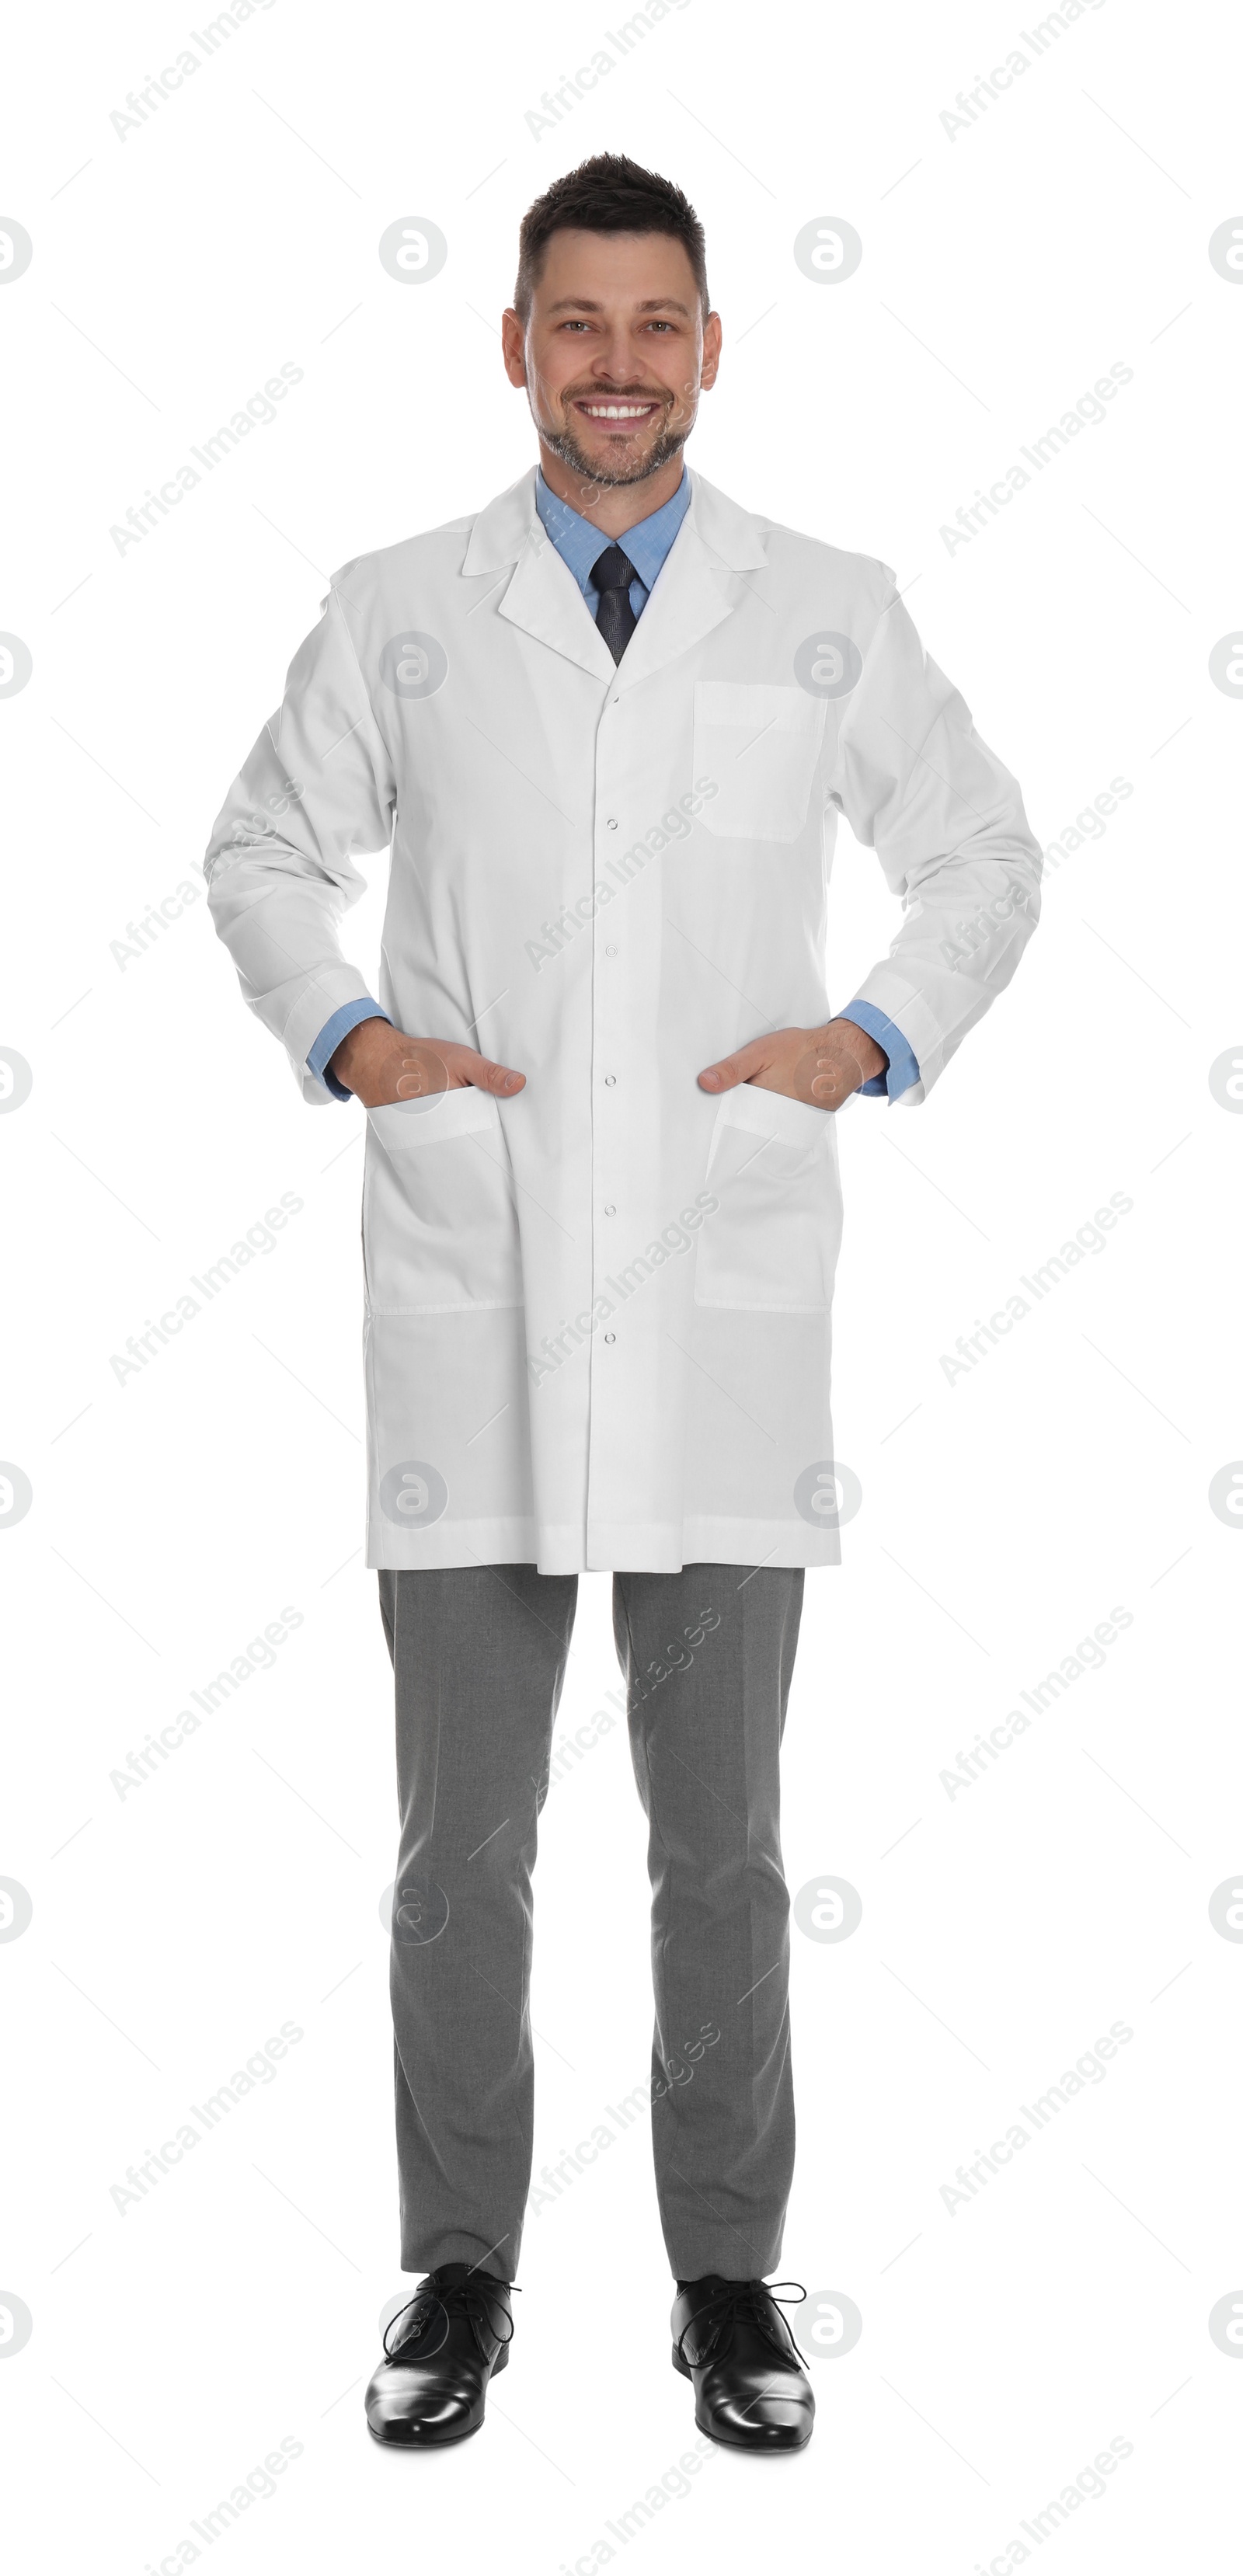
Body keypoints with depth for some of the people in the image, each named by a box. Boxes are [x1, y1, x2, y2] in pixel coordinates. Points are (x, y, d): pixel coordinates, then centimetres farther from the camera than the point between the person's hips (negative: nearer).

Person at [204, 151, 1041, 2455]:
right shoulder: (399, 612, 5)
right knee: (463, 1843, 8)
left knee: (724, 1841, 8)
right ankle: (460, 2275, 23)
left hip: (726, 1318, 0)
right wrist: (342, 1034, -2)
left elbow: (984, 856, 14)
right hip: (467, 1315, 0)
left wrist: (878, 1039, -3)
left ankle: (730, 2281, 23)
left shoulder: (831, 614, 5)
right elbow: (264, 852, 16)